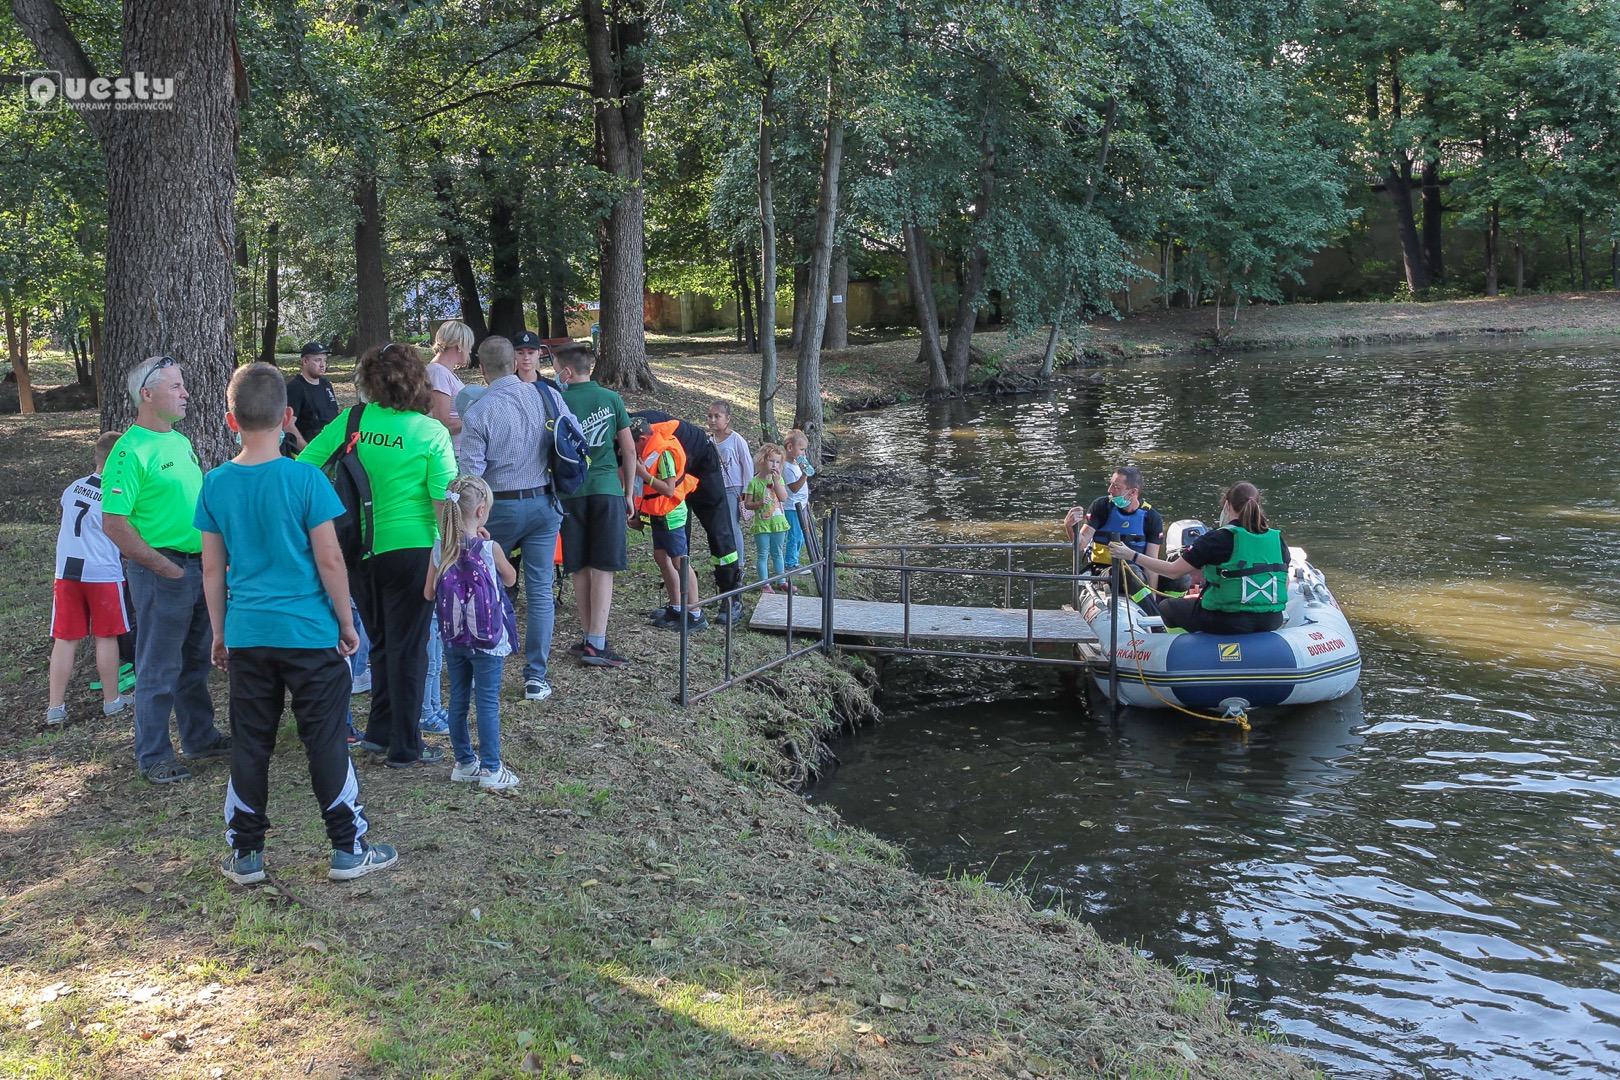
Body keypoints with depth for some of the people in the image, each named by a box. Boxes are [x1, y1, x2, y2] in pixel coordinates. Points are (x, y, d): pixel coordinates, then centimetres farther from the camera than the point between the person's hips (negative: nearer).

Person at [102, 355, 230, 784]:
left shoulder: (180, 440, 11)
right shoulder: (132, 451, -16)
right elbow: (113, 523, -20)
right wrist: (164, 567, -19)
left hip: (200, 566, 8)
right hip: (163, 569, -8)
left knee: (196, 662, 19)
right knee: (159, 668, 1)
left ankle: (200, 737, 32)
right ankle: (153, 756, 12)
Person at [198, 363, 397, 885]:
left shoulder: (215, 484, 0)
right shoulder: (305, 478, -12)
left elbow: (212, 568, 5)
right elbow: (329, 559, -10)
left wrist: (219, 632, 16)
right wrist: (347, 623, 1)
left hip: (246, 635, 3)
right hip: (310, 632, -3)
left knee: (249, 745, 12)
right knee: (325, 741, 5)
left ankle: (245, 855, 20)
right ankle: (348, 850, 13)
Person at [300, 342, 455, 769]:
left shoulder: (349, 421, -2)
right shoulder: (431, 432, -10)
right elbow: (444, 501, -13)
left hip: (358, 551, 4)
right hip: (411, 549, -4)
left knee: (382, 642, 22)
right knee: (408, 648, 6)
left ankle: (380, 731, 28)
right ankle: (404, 747, 13)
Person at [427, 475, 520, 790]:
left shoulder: (442, 549, -4)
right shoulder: (490, 548, -15)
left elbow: (429, 593, 1)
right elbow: (511, 579, 4)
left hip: (452, 637, 4)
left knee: (458, 700, 14)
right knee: (488, 702, 3)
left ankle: (464, 763, 25)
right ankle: (491, 769, 7)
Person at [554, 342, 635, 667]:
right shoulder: (612, 399, 4)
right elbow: (629, 449, 5)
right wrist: (629, 492, 13)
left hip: (571, 491, 0)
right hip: (607, 488, 0)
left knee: (580, 570, 10)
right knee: (603, 570, -2)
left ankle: (590, 638, 15)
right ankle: (597, 644, -8)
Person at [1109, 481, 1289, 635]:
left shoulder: (1217, 539, -12)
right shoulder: (1277, 539, 2)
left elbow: (1173, 571, -11)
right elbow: (1285, 584, 10)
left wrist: (1131, 555, -3)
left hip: (1229, 622, -5)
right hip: (1271, 622, 5)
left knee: (1167, 606, 15)